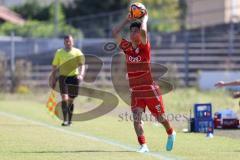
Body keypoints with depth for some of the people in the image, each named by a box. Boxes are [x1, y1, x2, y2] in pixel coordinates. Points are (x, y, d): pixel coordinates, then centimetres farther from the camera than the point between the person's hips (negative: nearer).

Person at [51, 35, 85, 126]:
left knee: (71, 99, 9)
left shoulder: (77, 52, 3)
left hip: (74, 77, 1)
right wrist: (53, 79, 5)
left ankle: (69, 120, 22)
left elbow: (82, 65, -3)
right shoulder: (59, 53, 5)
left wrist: (81, 75, -21)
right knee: (64, 98, -15)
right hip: (63, 76, 0)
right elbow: (54, 66, 9)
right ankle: (65, 120, -18)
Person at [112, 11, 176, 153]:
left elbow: (143, 31, -27)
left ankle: (171, 133, 38)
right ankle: (143, 145, -10)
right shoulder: (127, 47, 4)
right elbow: (115, 33, 2)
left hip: (150, 90, -4)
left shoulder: (144, 47, -9)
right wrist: (127, 20, 5)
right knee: (137, 118, -12)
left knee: (160, 117, 10)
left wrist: (145, 19, -10)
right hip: (135, 92, 4)